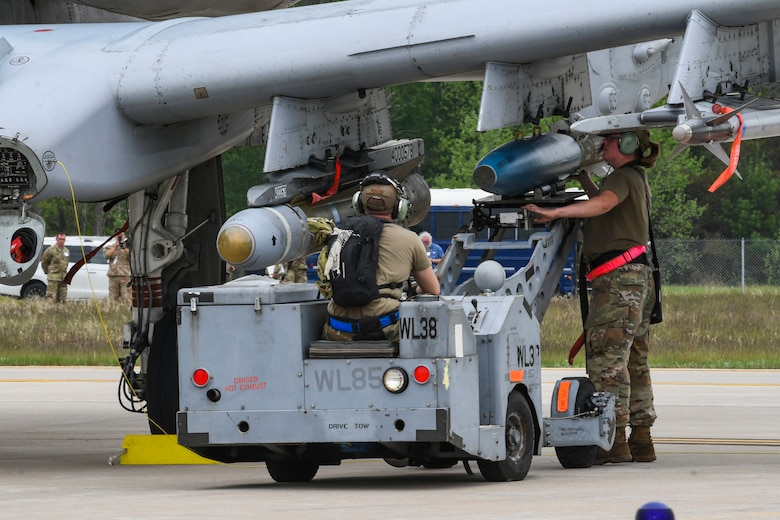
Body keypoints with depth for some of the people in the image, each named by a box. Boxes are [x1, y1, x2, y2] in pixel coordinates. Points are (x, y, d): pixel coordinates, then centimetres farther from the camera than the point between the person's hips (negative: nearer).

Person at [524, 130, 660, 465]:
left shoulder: (624, 177, -8)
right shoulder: (635, 180, 23)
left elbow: (603, 204, -29)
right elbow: (604, 201, 42)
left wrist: (555, 213, -39)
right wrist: (582, 176, 32)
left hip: (619, 278, -11)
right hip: (636, 276, 11)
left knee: (606, 357, -12)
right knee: (634, 361, 11)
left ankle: (614, 441, -15)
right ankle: (641, 440, 13)